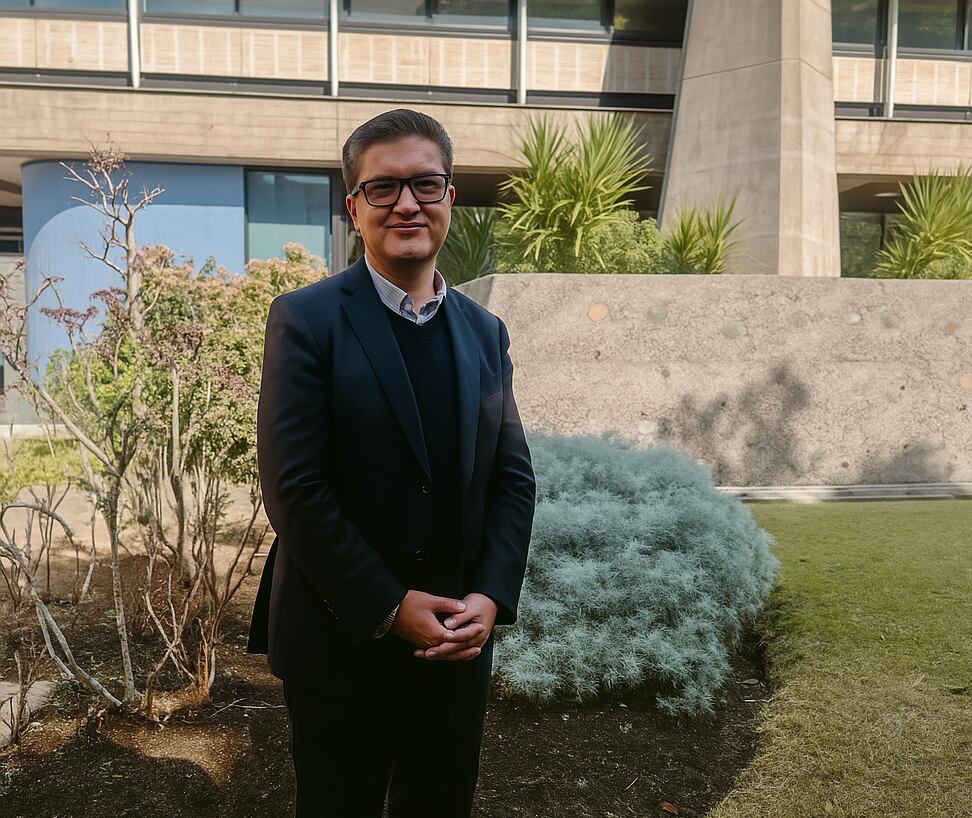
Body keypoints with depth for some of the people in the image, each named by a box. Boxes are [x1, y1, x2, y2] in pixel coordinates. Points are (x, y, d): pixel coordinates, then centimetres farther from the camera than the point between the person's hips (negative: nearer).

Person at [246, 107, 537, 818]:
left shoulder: (484, 331, 6)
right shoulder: (307, 319, -9)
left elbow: (514, 476, 4)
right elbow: (293, 487, -15)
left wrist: (491, 597, -8)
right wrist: (389, 608, -15)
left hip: (459, 644, 5)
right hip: (341, 646, -4)